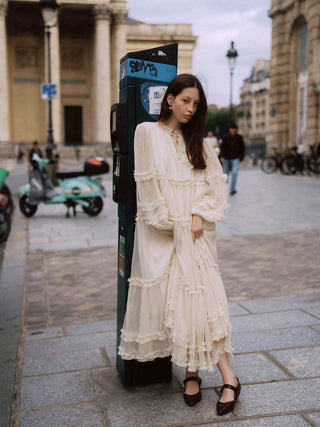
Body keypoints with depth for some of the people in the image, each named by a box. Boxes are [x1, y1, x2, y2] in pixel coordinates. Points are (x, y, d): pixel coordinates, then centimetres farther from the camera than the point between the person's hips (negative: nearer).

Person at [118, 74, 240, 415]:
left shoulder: (197, 140, 15)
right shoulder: (148, 132, 4)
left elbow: (217, 181, 9)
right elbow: (147, 182, -3)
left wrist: (200, 215, -5)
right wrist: (169, 222, -7)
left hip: (194, 230, 2)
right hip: (159, 231, -2)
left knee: (200, 294, -7)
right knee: (167, 295, -4)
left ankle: (228, 377, -4)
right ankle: (191, 374, 7)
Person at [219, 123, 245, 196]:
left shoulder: (239, 137, 1)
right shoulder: (226, 137, 0)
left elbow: (242, 148, 8)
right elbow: (222, 147, 2)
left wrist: (241, 158, 6)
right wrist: (221, 156, -11)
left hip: (235, 158, -1)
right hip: (226, 158, 1)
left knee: (234, 173, -17)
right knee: (225, 174, 10)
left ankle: (232, 189, -23)